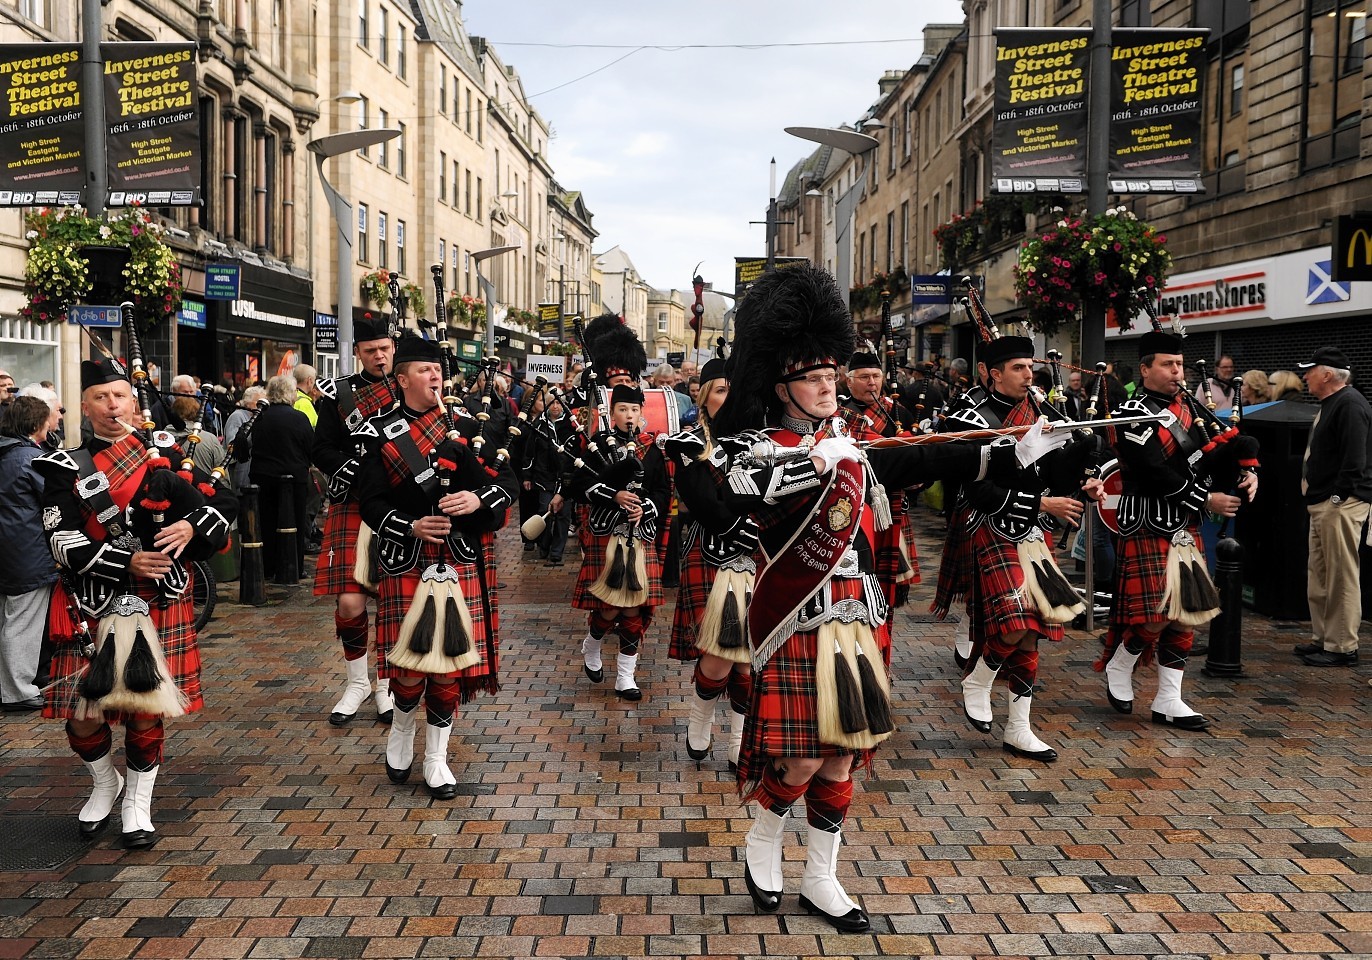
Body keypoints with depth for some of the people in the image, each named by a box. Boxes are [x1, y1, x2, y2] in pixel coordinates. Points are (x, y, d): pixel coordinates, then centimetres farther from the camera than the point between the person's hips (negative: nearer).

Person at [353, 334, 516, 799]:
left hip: (462, 563, 2)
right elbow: (371, 501, -2)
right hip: (408, 563, -2)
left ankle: (436, 759, 20)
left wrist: (478, 499, -17)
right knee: (409, 661, -3)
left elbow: (506, 479, 3)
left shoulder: (466, 423, 7)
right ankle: (401, 733, 28)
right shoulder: (381, 433, 2)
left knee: (451, 660, 4)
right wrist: (412, 527, -17)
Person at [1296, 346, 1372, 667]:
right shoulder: (1329, 403, 19)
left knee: (1341, 578, -5)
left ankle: (1342, 647, 0)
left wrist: (1336, 498, -20)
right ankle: (1322, 639, 24)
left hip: (1341, 505, -11)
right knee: (1319, 577, 15)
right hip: (1322, 504, 11)